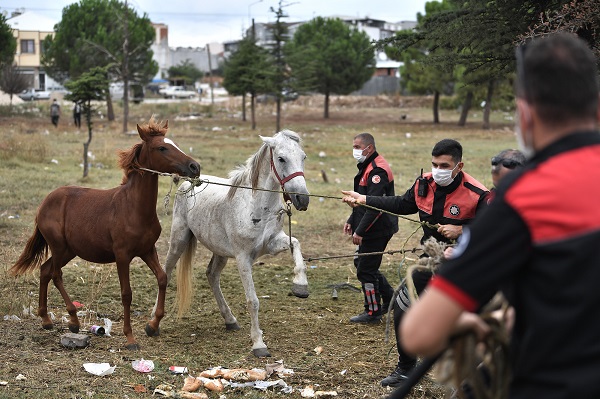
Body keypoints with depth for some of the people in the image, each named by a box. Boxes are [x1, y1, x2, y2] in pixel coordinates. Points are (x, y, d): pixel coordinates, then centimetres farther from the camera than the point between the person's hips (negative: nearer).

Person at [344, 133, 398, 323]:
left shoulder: (377, 171, -21)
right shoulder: (367, 167, 14)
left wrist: (360, 231, -27)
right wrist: (351, 221, 16)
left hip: (378, 229, -11)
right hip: (372, 229, 11)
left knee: (365, 270, -2)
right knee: (361, 262, 20)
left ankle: (373, 312, 10)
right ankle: (389, 297, 30)